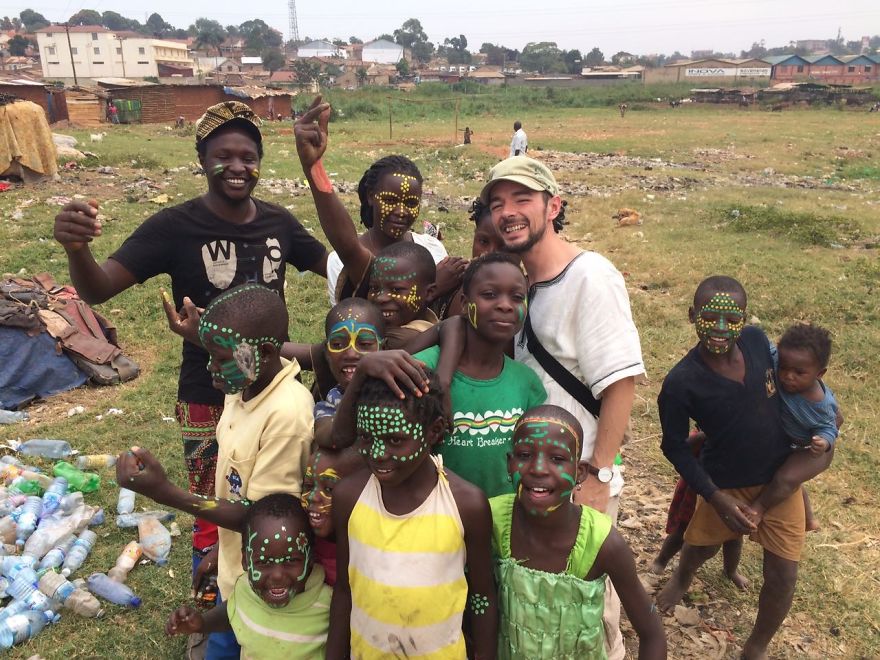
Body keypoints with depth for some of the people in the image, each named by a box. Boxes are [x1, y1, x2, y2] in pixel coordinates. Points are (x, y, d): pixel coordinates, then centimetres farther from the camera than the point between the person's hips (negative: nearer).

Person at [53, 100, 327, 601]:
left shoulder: (278, 221, -4)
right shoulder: (176, 227, -16)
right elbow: (97, 291, -22)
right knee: (214, 515, 10)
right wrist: (77, 249, -44)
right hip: (209, 399, -4)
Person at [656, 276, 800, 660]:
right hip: (726, 484, -2)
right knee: (701, 546, 23)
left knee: (782, 577, 7)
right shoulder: (681, 383, -27)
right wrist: (715, 497, -18)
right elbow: (674, 447, -15)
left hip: (780, 478, 3)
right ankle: (682, 578, 62)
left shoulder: (756, 340, -16)